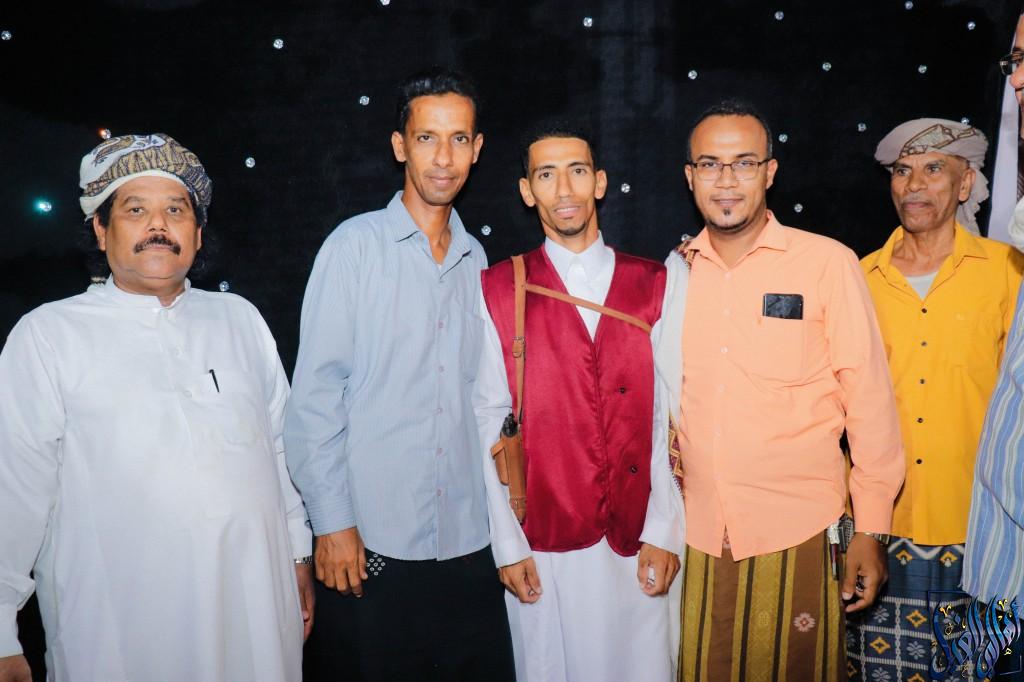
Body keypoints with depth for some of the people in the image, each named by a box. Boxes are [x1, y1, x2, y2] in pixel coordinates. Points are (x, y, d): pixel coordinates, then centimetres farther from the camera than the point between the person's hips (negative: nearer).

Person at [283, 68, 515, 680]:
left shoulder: (476, 259, 9)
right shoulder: (356, 245, -5)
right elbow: (315, 394, -7)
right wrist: (332, 523, -10)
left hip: (466, 541, 4)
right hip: (370, 541, -4)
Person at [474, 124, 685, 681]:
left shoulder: (653, 285, 3)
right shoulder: (499, 291, -2)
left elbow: (669, 415, 1)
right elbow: (488, 421, -3)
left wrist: (663, 531, -3)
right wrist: (506, 544, -4)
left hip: (639, 545, 2)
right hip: (544, 546, -1)